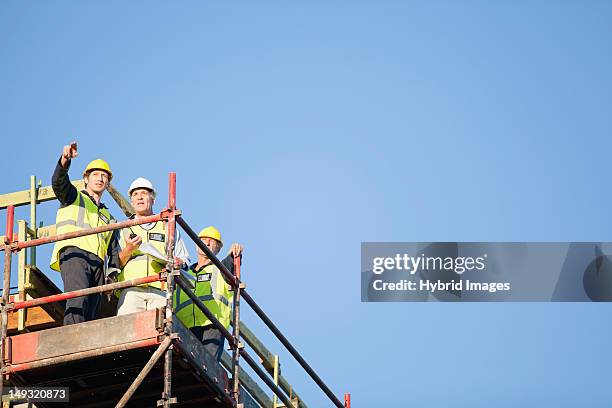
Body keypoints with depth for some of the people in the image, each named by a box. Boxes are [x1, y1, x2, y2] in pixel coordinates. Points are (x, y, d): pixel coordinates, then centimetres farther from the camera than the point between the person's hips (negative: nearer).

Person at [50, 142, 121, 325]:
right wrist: (65, 161, -21)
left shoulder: (108, 218, 37)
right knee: (78, 296, -30)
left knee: (91, 316, -10)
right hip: (74, 254, -6)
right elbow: (58, 182, 0)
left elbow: (114, 252, 30)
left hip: (98, 263, 6)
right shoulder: (74, 197, 23)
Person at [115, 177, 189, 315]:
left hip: (160, 290, 0)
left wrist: (175, 263, 1)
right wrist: (128, 250, -4)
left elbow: (183, 260, 23)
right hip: (130, 289, 0)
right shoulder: (123, 229, 24)